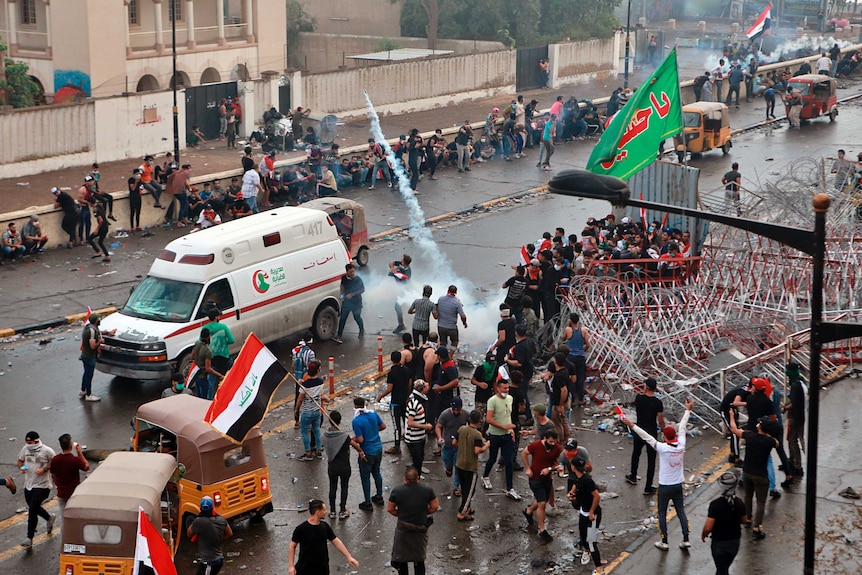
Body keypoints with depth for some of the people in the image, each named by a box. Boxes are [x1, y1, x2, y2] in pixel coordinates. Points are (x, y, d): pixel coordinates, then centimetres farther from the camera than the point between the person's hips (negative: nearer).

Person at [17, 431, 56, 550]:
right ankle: (50, 518, 51)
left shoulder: (47, 451, -14)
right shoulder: (25, 449, 1)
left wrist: (44, 469, -21)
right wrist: (21, 467, -7)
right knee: (33, 508, 21)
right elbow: (20, 460, 15)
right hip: (28, 485, 7)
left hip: (41, 485, -7)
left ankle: (29, 539, -6)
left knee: (32, 511, -10)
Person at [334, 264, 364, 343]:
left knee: (357, 317, 12)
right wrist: (342, 293, 3)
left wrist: (352, 294, -23)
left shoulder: (358, 279, -18)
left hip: (356, 303, -4)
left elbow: (362, 290, -13)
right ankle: (339, 336, 1)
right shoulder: (344, 278, -5)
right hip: (346, 301, 4)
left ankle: (362, 330, 41)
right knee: (342, 318, 0)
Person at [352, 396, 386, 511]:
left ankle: (368, 503, 17)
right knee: (376, 472, 25)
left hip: (367, 453, -6)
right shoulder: (373, 414, -5)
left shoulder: (356, 421, -24)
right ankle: (379, 496, 37)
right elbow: (383, 426, 7)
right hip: (378, 449, 6)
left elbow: (360, 440, -24)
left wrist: (353, 438, -4)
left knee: (365, 477, 9)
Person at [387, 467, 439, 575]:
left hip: (403, 528, -1)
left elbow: (390, 509, -7)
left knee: (401, 558, 16)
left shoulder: (397, 491, -14)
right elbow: (435, 507, -4)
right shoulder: (427, 490, -11)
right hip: (421, 528, 1)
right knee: (420, 558, 18)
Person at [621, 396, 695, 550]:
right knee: (681, 512, 14)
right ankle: (685, 540, 14)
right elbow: (682, 427, 2)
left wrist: (631, 425, -22)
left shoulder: (663, 448, -22)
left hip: (664, 487, -4)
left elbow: (646, 437, -23)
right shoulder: (681, 445, -10)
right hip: (678, 485, 4)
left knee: (662, 513, 9)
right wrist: (688, 410, 16)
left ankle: (664, 542, 13)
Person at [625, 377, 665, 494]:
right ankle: (648, 488, 9)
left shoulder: (639, 398, -10)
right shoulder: (658, 403, -18)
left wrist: (645, 392, 10)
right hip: (652, 433, -3)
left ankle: (633, 477, 48)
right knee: (651, 460, 6)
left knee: (636, 454, 28)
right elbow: (661, 421, -13)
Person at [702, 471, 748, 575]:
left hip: (719, 543, -5)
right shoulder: (739, 503, -10)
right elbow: (744, 521, 6)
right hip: (735, 542, 5)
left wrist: (703, 535, -2)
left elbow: (708, 527, -22)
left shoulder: (715, 504, -25)